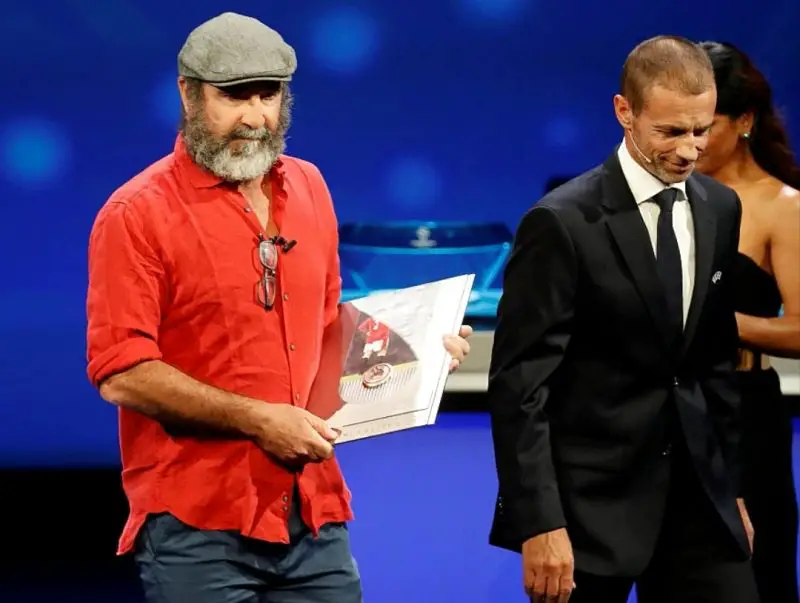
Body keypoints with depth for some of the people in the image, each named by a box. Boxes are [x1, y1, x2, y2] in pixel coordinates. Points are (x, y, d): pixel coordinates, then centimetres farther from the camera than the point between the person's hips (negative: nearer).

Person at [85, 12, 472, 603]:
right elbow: (122, 374, -14)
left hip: (314, 516, 5)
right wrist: (258, 419, -16)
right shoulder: (137, 215, -7)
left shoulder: (308, 188, 13)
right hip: (197, 528, -5)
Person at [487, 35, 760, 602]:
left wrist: (731, 485, 15)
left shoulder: (720, 208, 7)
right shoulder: (563, 224, -12)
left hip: (698, 491, 6)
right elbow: (519, 384, -13)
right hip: (594, 501, -5)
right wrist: (540, 524, -19)